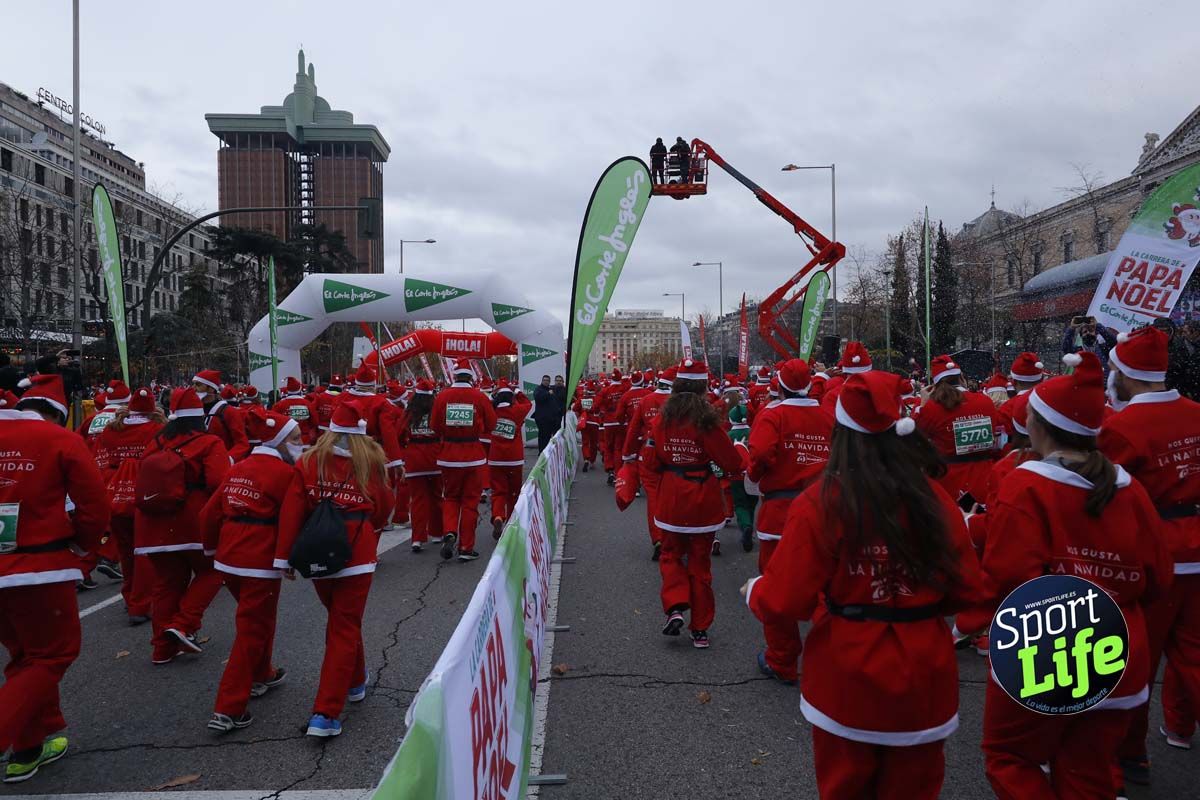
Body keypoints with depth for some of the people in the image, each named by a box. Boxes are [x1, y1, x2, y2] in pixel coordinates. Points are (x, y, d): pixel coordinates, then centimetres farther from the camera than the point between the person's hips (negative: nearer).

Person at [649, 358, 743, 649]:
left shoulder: (662, 419, -5)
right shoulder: (707, 420, -14)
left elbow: (654, 463, 5)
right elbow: (732, 463, -10)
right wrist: (739, 449, 9)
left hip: (671, 499, 2)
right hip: (704, 499, -1)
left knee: (671, 554, 20)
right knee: (700, 562, 11)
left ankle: (675, 607, -1)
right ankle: (700, 629, 18)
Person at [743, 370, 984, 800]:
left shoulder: (820, 503, -19)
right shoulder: (933, 497, -9)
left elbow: (785, 601, -18)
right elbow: (966, 590, -2)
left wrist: (754, 591, 4)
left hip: (847, 677, -2)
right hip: (923, 675, 3)